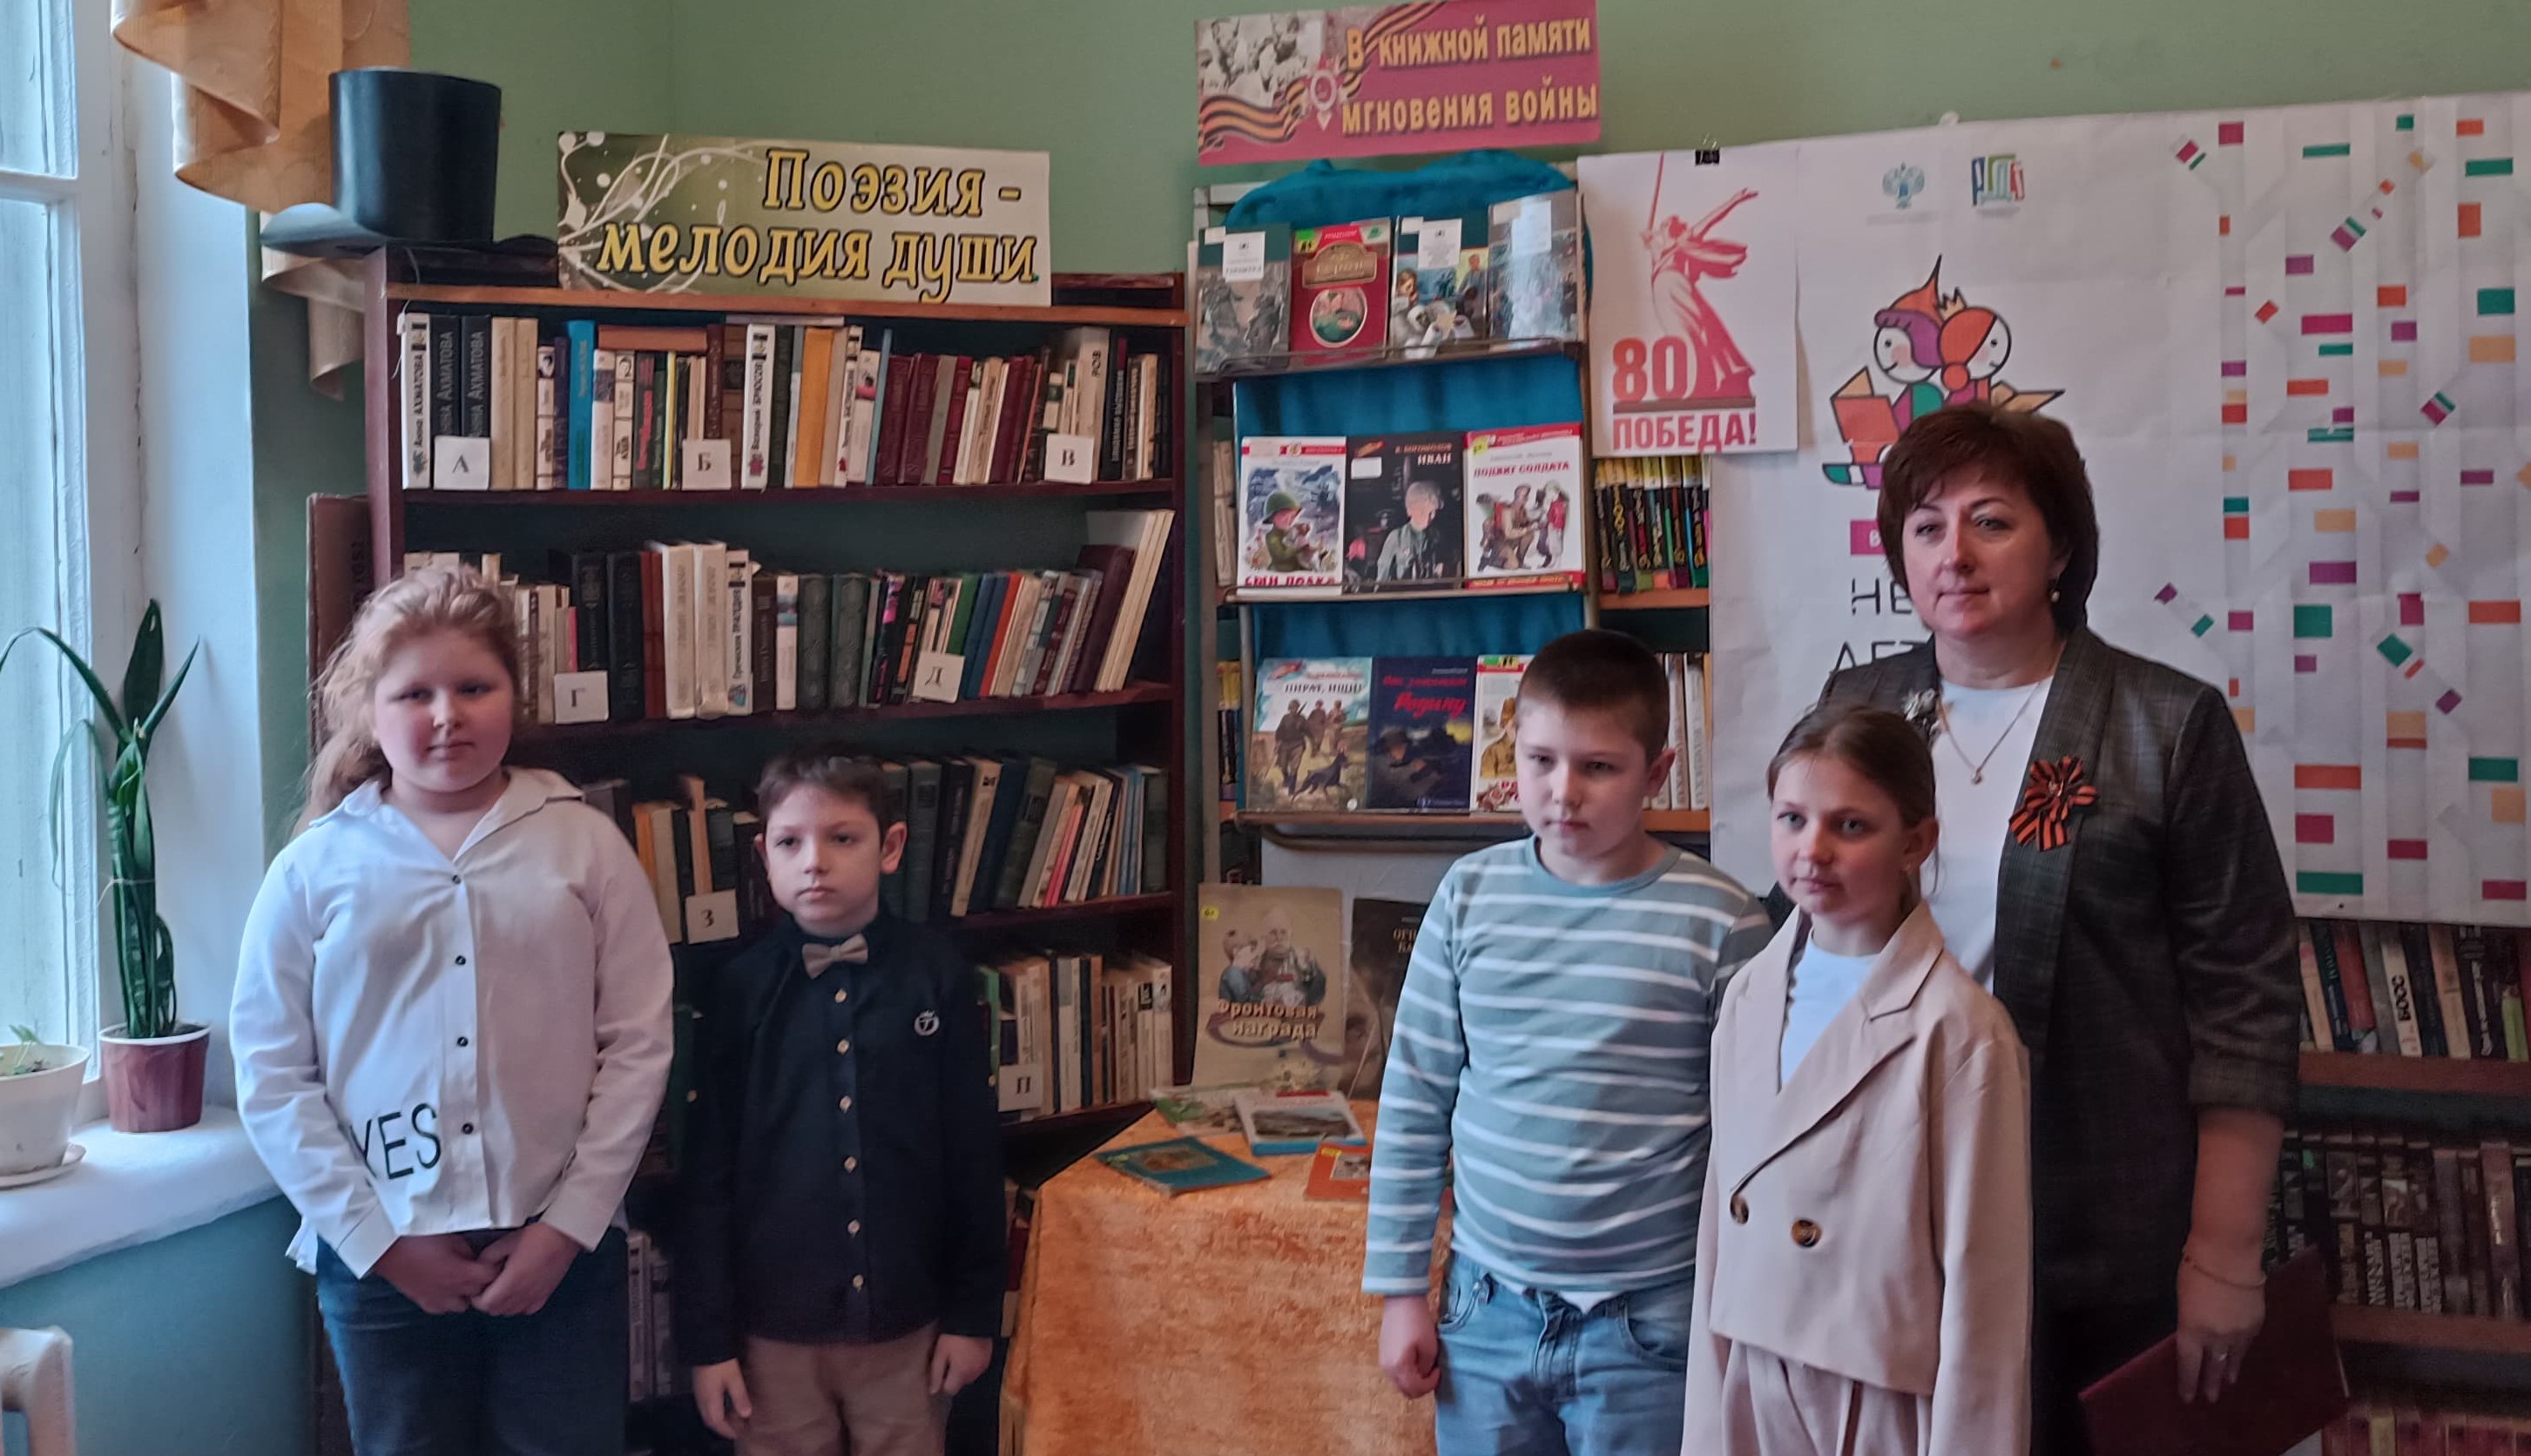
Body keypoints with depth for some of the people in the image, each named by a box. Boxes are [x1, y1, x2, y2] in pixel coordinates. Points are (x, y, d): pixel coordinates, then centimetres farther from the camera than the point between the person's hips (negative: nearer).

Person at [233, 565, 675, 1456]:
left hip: (561, 1249, 0)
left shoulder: (585, 844, 0)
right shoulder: (316, 868, 1)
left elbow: (637, 1045, -2)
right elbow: (272, 1075, 0)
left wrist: (570, 1224, -7)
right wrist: (378, 1239, -6)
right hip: (378, 1261, 1)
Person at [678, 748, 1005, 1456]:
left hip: (908, 1320, 0)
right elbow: (709, 1172, -2)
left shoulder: (941, 977, -5)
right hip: (774, 1325, 0)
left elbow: (976, 1154, -1)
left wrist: (975, 1310, 1)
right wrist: (706, 1335, -2)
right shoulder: (741, 988, -5)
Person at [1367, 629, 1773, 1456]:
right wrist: (1401, 1288, 4)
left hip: (1647, 1324, -3)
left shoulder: (1721, 924, -10)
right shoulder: (1471, 895, -1)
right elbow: (1414, 1102, 4)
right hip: (1488, 1305, 3)